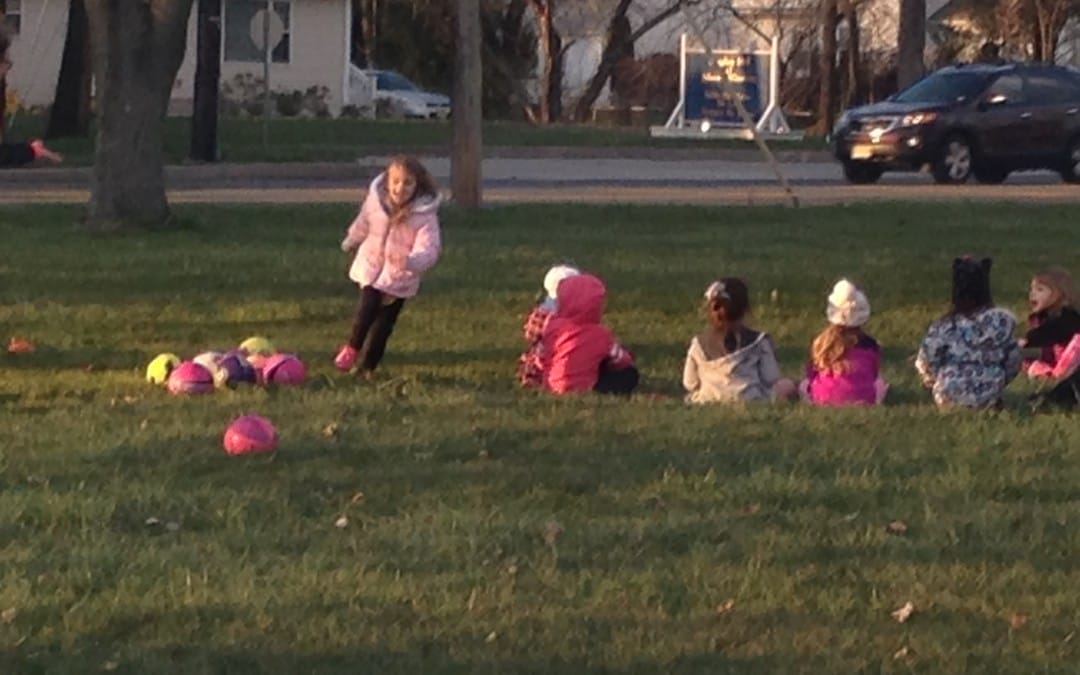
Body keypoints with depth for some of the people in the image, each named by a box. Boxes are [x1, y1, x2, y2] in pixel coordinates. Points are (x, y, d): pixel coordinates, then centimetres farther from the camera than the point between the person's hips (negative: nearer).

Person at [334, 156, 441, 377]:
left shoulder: (425, 214, -23)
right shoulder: (376, 200, -13)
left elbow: (428, 250, -31)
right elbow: (362, 225, 9)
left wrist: (409, 261, -53)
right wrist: (350, 243, 29)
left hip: (400, 276, -1)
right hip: (371, 266, 1)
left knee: (384, 322, 5)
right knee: (367, 309, -12)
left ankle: (367, 367, 21)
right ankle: (353, 347, 15)